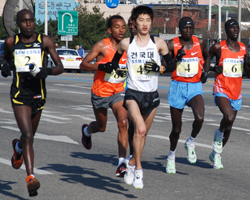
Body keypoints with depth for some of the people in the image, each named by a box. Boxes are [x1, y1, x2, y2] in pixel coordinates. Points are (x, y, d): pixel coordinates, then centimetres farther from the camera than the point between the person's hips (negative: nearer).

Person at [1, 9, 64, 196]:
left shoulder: (45, 41, -1)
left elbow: (60, 67, -1)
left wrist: (47, 71, -21)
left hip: (38, 94, 2)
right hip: (19, 95, -2)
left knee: (29, 136, 18)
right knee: (28, 135, -18)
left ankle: (18, 148, 56)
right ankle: (31, 178, -22)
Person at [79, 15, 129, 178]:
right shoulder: (102, 46, -14)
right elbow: (83, 65, -15)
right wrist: (100, 66, -31)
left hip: (119, 92, 2)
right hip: (100, 92, -2)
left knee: (123, 123, -20)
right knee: (101, 127, 15)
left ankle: (122, 164, -22)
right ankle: (87, 130, 54)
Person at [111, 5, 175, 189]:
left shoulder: (158, 43, -1)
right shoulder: (126, 43, 0)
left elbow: (171, 64, 6)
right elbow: (115, 60, 20)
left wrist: (158, 68, -11)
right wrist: (117, 70, 4)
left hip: (151, 94, 3)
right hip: (133, 93, -2)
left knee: (143, 133, 14)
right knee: (140, 128, -24)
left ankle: (132, 164, 37)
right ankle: (138, 169, -15)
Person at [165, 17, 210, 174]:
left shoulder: (200, 43, 3)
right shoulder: (172, 44, -4)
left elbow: (206, 57, 24)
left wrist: (206, 71, 8)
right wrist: (176, 58, -21)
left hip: (195, 87, 1)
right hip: (177, 87, -1)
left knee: (199, 117, -27)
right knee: (177, 127, 6)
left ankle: (191, 142, 3)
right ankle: (172, 156, 32)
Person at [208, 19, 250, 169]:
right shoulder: (218, 48, -6)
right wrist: (213, 68, -11)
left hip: (236, 93, 5)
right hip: (222, 91, -5)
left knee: (229, 127, 11)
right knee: (229, 117, -29)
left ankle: (217, 154, 31)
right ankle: (219, 134, 3)